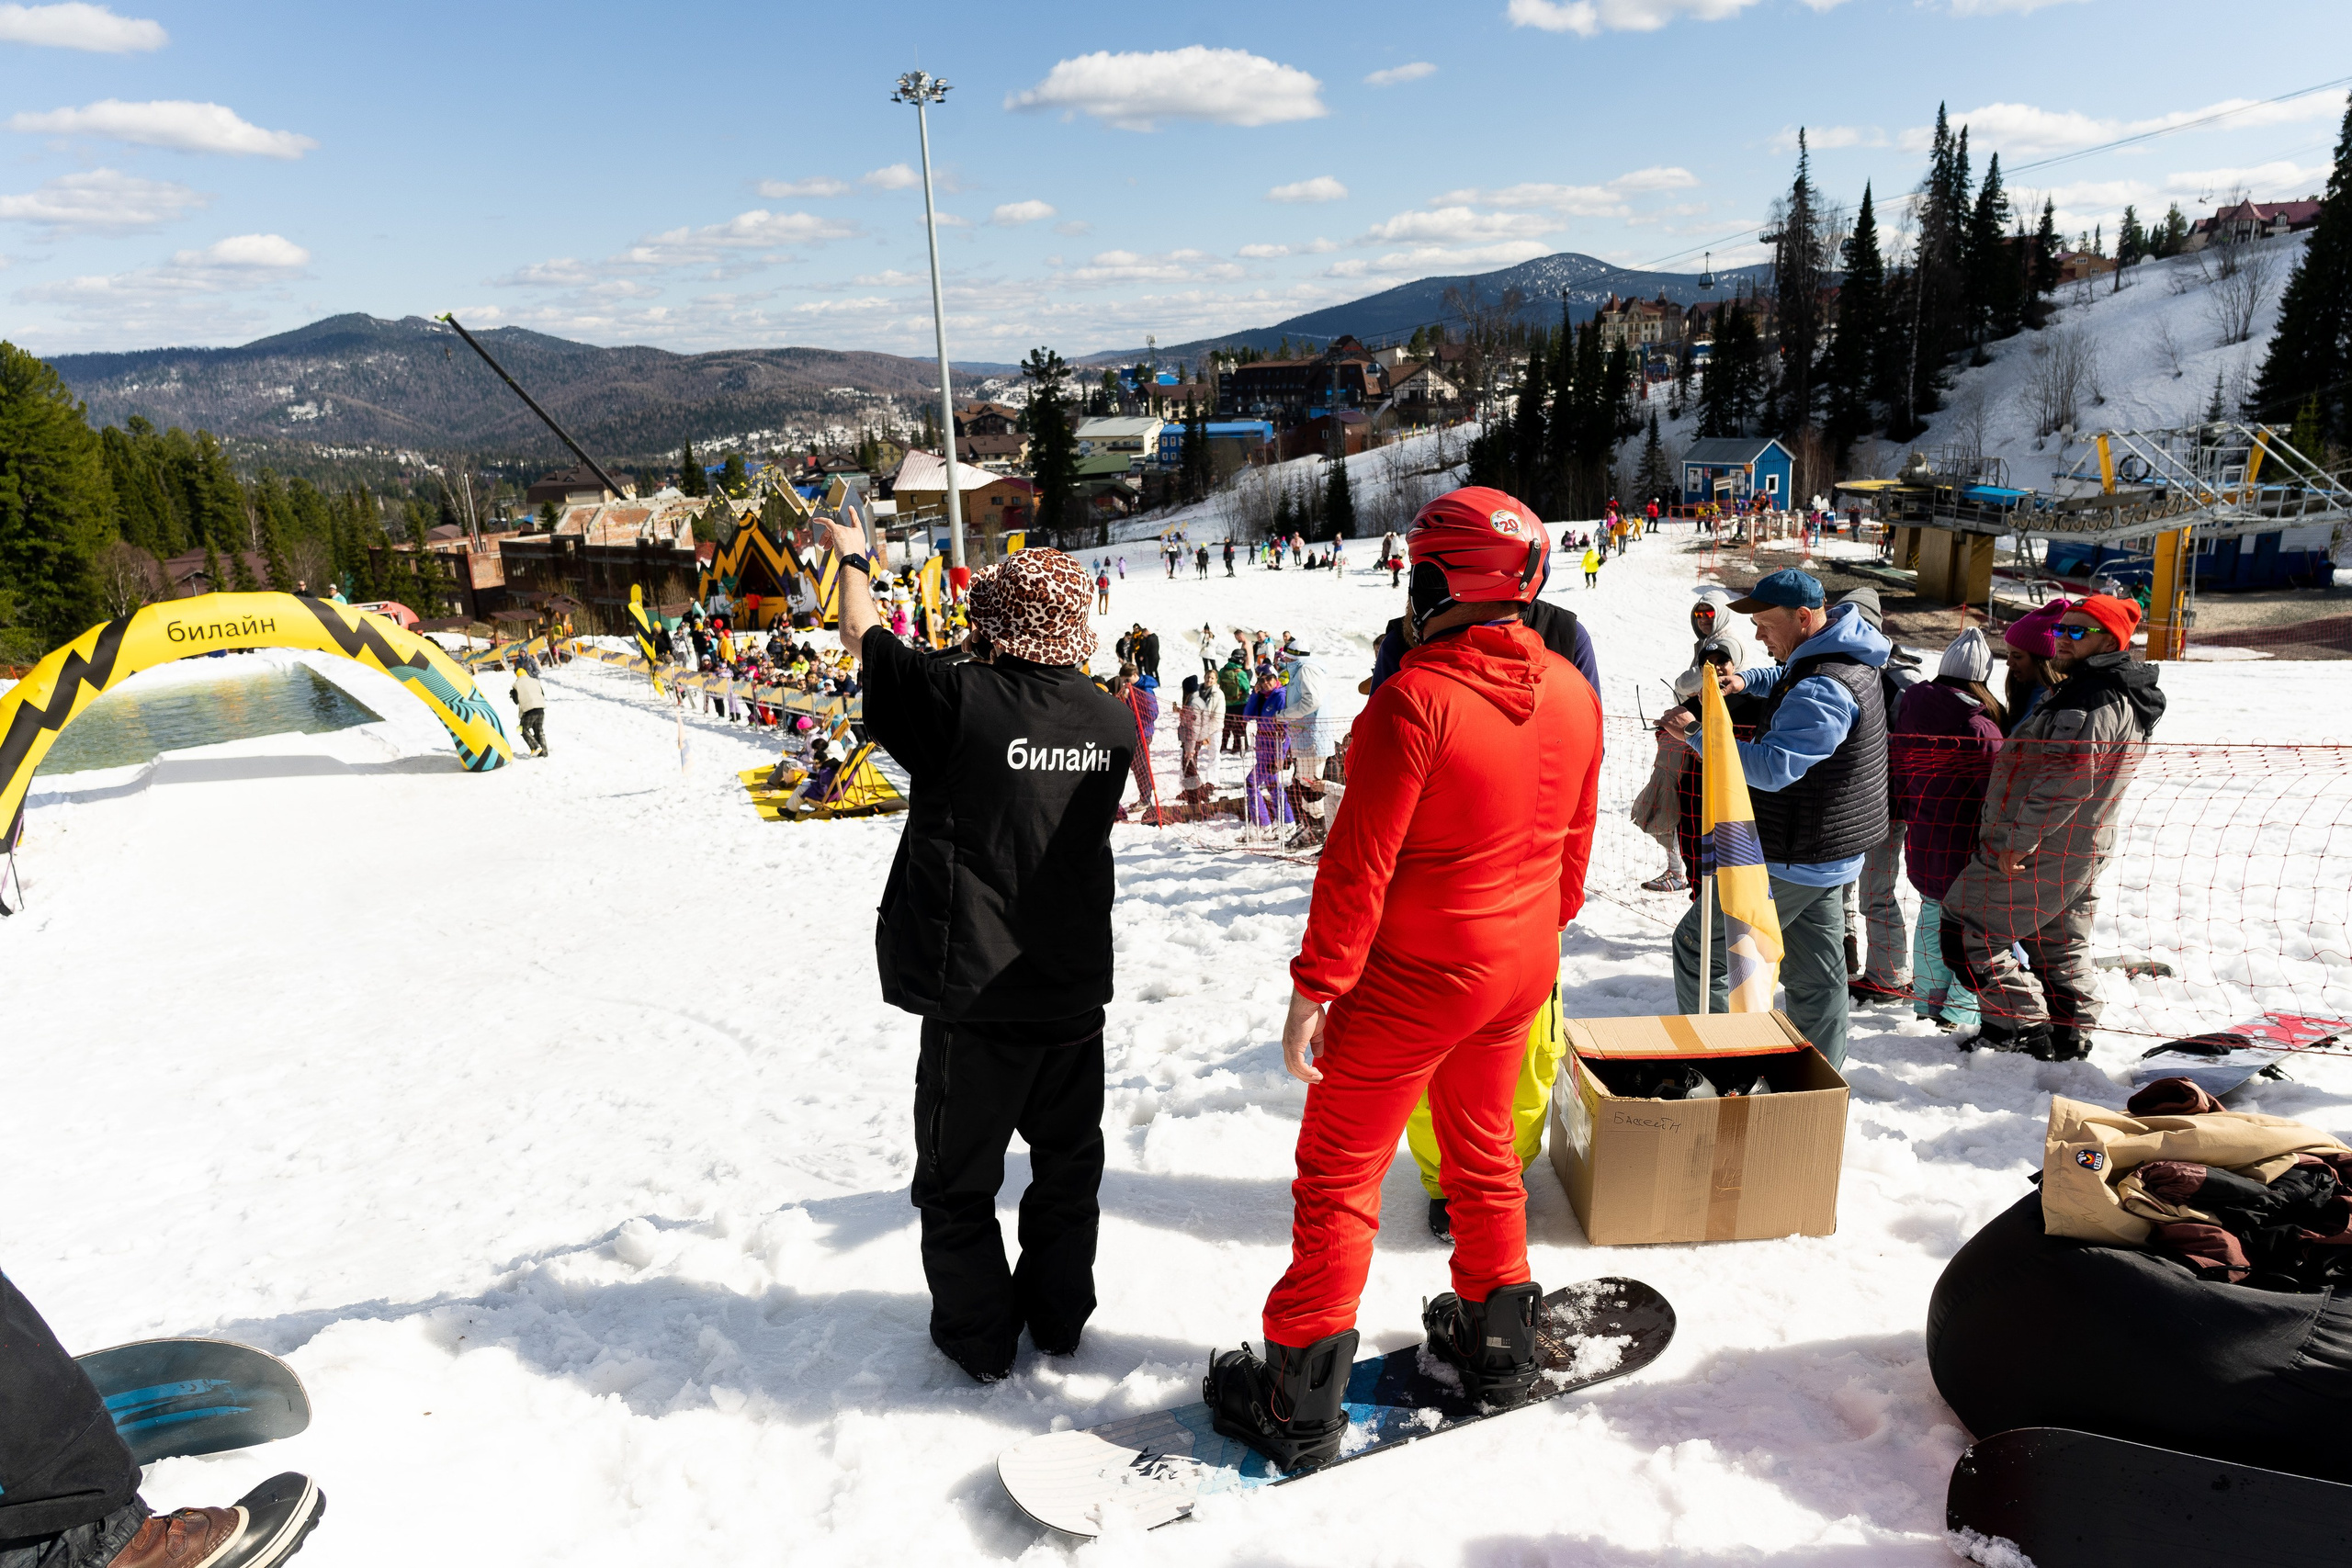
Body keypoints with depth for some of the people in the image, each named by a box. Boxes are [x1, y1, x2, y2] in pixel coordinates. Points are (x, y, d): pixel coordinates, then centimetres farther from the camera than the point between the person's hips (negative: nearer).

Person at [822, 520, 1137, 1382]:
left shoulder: (958, 698, -18)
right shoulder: (1113, 719, -4)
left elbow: (862, 636, -2)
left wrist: (851, 556, 18)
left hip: (976, 994, -4)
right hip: (1078, 988, 5)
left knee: (958, 1179, 15)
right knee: (1068, 1161, 22)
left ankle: (979, 1336, 30)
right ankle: (1058, 1314, 37)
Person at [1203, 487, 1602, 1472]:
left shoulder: (1416, 697, -23)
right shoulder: (1572, 693, -1)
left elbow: (1360, 862, -23)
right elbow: (1574, 842, 9)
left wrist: (1314, 989, -15)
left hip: (1415, 976, -7)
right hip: (1522, 967, 7)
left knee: (1338, 1176, 6)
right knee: (1483, 1152, 25)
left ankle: (1301, 1405, 17)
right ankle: (1498, 1345, 40)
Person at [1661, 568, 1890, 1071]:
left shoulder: (1824, 690, -25)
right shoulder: (1845, 659, 9)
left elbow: (1772, 767, -34)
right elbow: (1789, 683, 32)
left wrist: (1699, 734, -32)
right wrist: (1748, 679, 14)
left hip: (1792, 863, -10)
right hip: (1829, 858, 10)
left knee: (1697, 944, 0)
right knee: (1815, 975, 17)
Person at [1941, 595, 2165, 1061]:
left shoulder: (2090, 700, -22)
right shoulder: (2121, 697, 14)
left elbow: (2068, 780, -31)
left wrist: (2019, 840, -26)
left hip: (2038, 853, -10)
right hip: (2080, 854, 10)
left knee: (1967, 930, -3)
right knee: (2061, 947, 21)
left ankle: (2023, 1026, 0)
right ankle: (2071, 1036, 31)